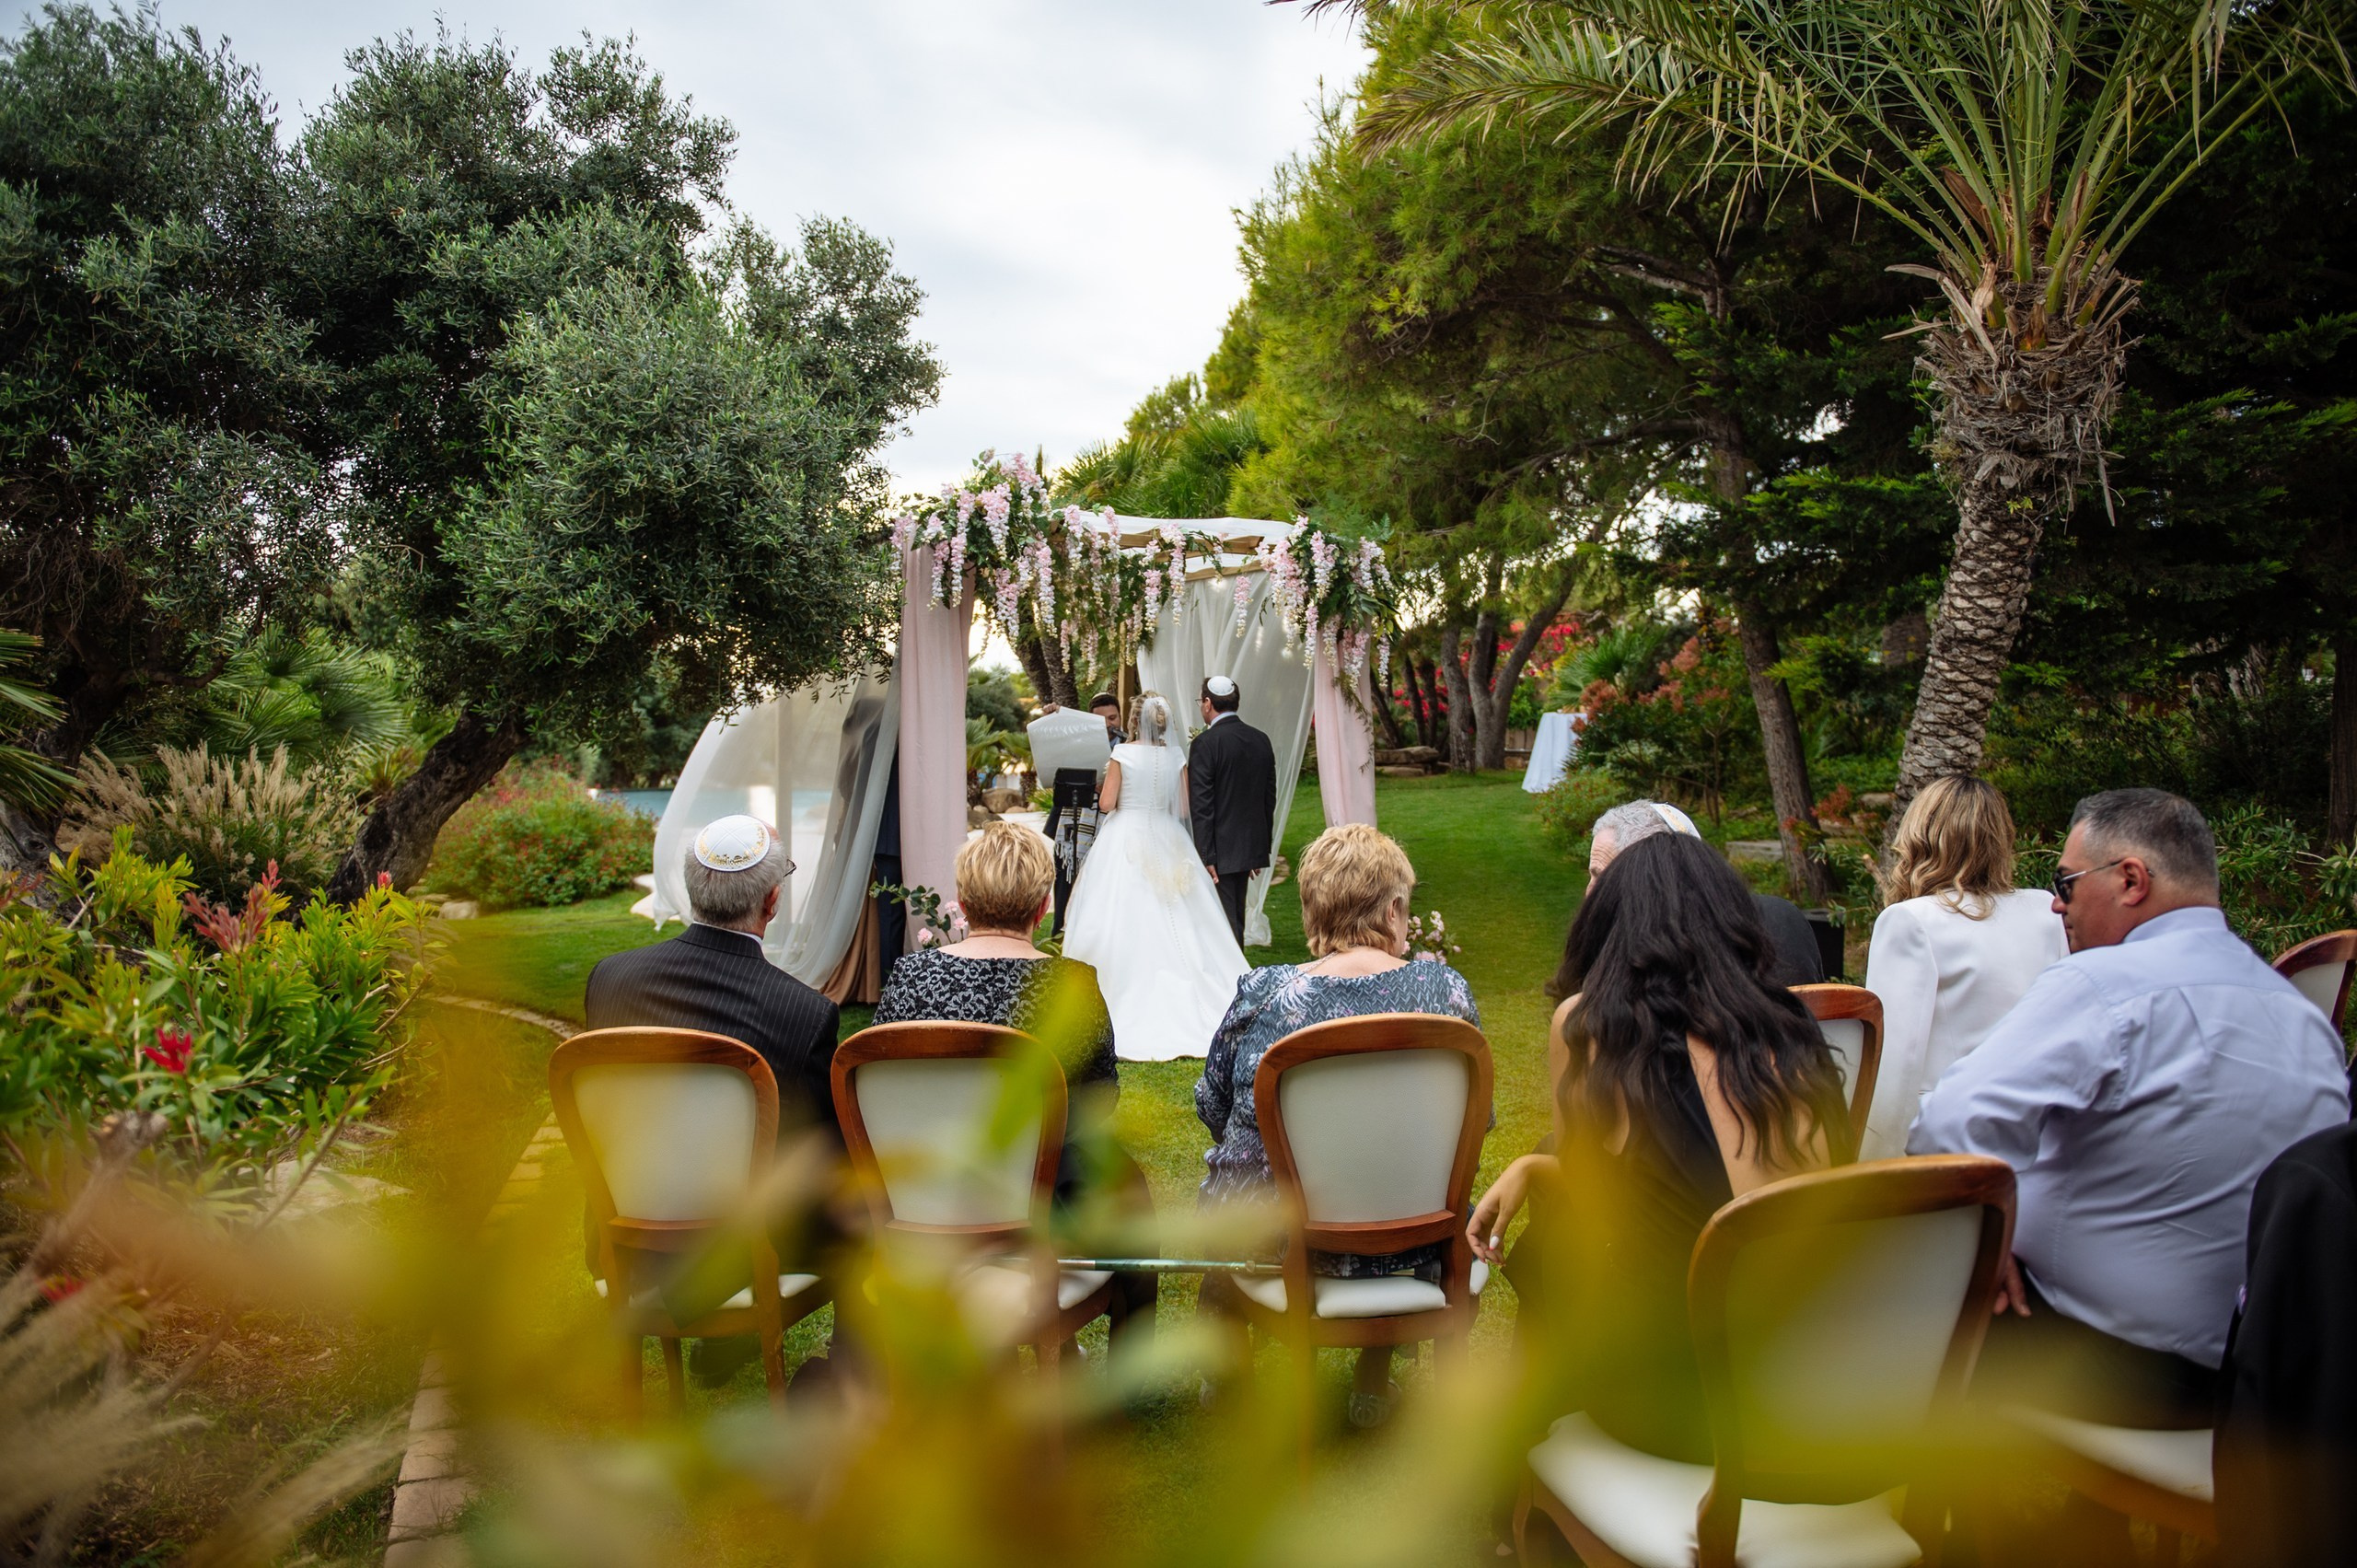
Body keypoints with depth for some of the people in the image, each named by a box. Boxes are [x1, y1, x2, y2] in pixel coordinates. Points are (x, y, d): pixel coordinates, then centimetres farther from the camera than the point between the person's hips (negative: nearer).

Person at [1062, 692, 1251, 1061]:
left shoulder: (1122, 753, -7)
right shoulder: (1176, 756, 2)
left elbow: (1107, 803, -8)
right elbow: (1183, 809, 5)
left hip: (1126, 840, -3)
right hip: (1165, 841, 3)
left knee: (1127, 920, 0)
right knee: (1174, 926, 6)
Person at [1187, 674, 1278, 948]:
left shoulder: (1206, 742, -14)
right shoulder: (1261, 740, 6)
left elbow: (1201, 804, -17)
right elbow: (1269, 798, 11)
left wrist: (1205, 856, -15)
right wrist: (1262, 847, 18)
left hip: (1220, 850, -7)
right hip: (1251, 846, 7)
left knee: (1223, 922, -2)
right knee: (1236, 914, 19)